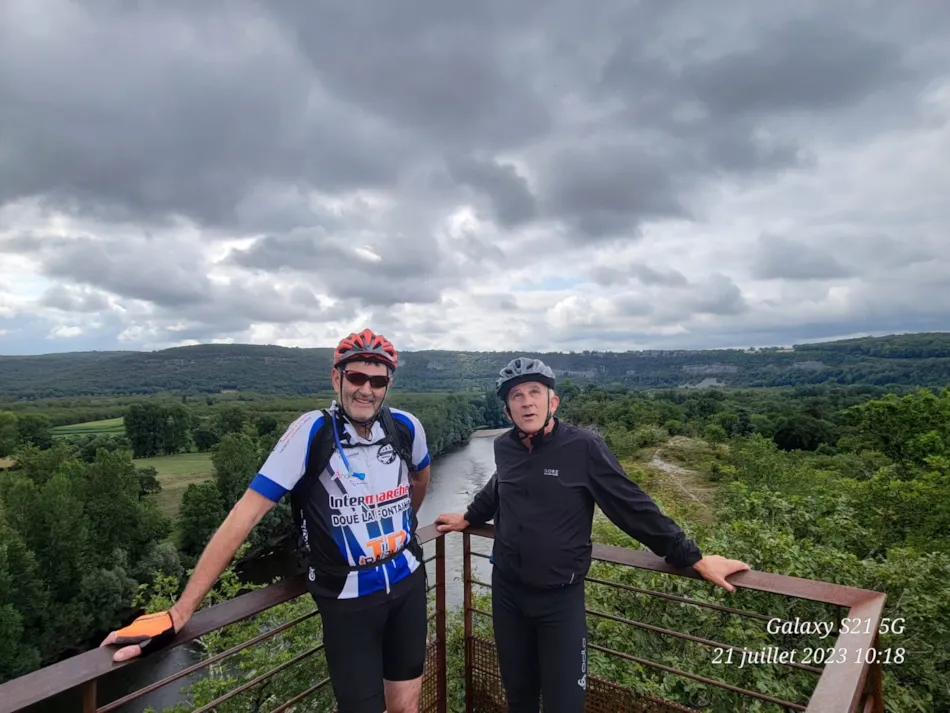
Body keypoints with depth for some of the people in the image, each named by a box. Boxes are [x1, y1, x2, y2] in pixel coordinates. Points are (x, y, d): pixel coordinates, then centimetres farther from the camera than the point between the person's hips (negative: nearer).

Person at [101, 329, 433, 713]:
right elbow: (246, 513, -21)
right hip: (347, 597, -3)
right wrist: (179, 612, -22)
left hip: (407, 581, 4)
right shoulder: (311, 432, -20)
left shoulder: (406, 428, -8)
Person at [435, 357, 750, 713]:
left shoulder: (583, 446, -17)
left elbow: (633, 506, -11)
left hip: (560, 597, -4)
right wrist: (468, 517, 30)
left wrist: (693, 558, -8)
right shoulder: (504, 447, -4)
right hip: (506, 591, 4)